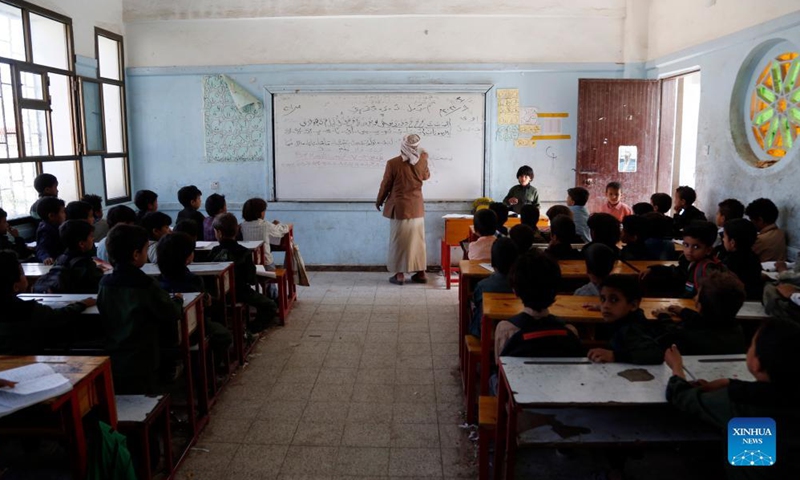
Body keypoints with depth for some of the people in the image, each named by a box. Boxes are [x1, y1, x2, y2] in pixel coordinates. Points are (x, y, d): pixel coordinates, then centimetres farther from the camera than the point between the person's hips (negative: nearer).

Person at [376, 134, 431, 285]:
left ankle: (400, 274, 7)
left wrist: (379, 201, 12)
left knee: (399, 241, 4)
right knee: (418, 240, 11)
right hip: (417, 208, 3)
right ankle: (421, 273, 16)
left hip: (400, 208, -3)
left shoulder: (393, 163, -13)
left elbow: (386, 184, -3)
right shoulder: (421, 161, -3)